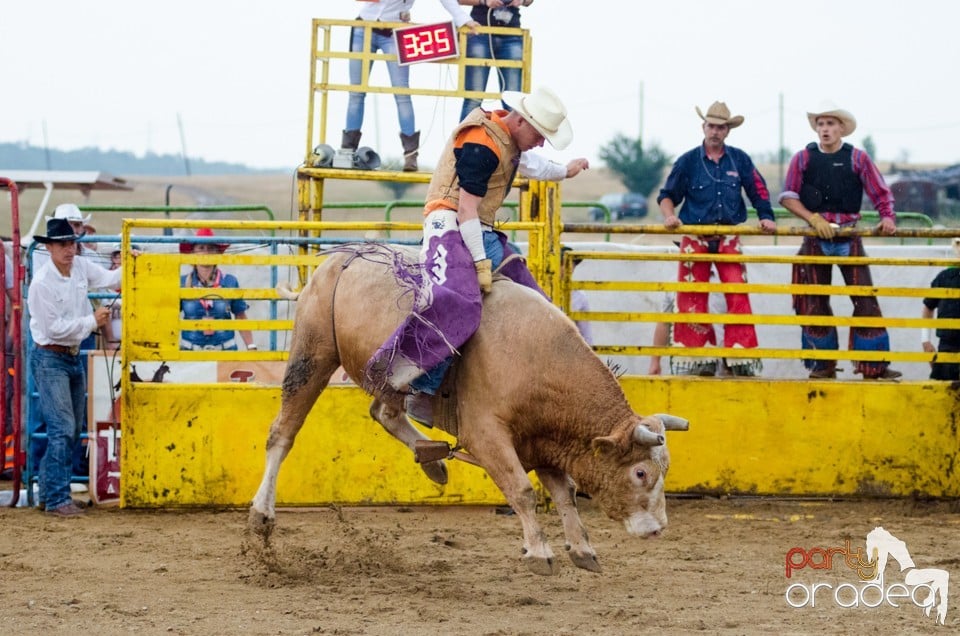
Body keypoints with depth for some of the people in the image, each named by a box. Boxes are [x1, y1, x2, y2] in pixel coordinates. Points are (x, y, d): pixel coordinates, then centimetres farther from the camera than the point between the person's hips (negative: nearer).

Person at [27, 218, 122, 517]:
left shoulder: (81, 267, 2)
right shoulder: (42, 283, -19)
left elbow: (111, 279, 17)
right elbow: (54, 328, -18)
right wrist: (92, 321, -13)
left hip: (74, 358, 8)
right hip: (50, 360, -8)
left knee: (73, 430, 12)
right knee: (62, 430, -13)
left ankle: (49, 491, 21)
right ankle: (57, 498, -10)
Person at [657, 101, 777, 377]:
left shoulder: (739, 160, 6)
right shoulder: (688, 161, 4)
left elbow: (758, 192, 10)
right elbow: (667, 195, 8)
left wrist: (766, 218, -3)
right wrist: (670, 216, -10)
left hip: (728, 237, 0)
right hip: (695, 237, 0)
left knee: (738, 294, -9)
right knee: (692, 298, -1)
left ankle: (742, 357, -8)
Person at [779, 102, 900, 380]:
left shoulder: (857, 158, 2)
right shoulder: (803, 158, 4)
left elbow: (881, 193, 2)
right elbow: (788, 196, 1)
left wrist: (888, 216, -17)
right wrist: (814, 219, -13)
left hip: (849, 237, -1)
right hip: (815, 238, 1)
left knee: (866, 300, -7)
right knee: (815, 303, 4)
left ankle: (874, 366, -4)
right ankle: (823, 365, 13)